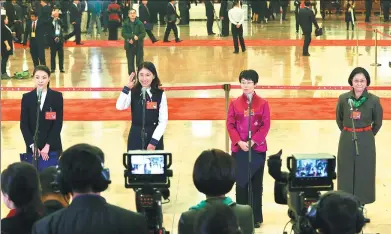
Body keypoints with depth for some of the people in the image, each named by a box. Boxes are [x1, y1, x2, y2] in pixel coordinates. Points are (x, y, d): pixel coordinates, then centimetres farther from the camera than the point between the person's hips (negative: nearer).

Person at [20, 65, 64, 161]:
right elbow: (23, 124, -1)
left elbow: (58, 123, -6)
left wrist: (47, 146, -13)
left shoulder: (57, 96, -3)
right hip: (33, 146, 1)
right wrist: (32, 145, -11)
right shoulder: (27, 97, 1)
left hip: (52, 146, -1)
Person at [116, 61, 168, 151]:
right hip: (136, 136, 1)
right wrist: (127, 88, -23)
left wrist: (154, 141, -12)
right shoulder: (132, 92, -2)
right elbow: (119, 107, -19)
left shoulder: (160, 94, -5)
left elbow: (163, 120, -6)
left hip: (154, 136, -1)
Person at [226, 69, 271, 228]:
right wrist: (239, 142, -14)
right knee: (241, 183, 4)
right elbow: (230, 125, 0)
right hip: (239, 149, 1)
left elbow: (266, 126, -4)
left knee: (256, 183, 5)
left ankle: (256, 218, 11)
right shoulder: (235, 103, 3)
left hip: (258, 149, -1)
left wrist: (253, 141, -14)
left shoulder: (263, 103, 0)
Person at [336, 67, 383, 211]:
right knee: (346, 173, 9)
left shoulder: (373, 100, -12)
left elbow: (378, 122, 3)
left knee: (364, 173, 7)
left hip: (365, 142, -1)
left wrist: (367, 136, 9)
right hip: (347, 141, 1)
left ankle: (361, 204, 21)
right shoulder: (343, 99, -8)